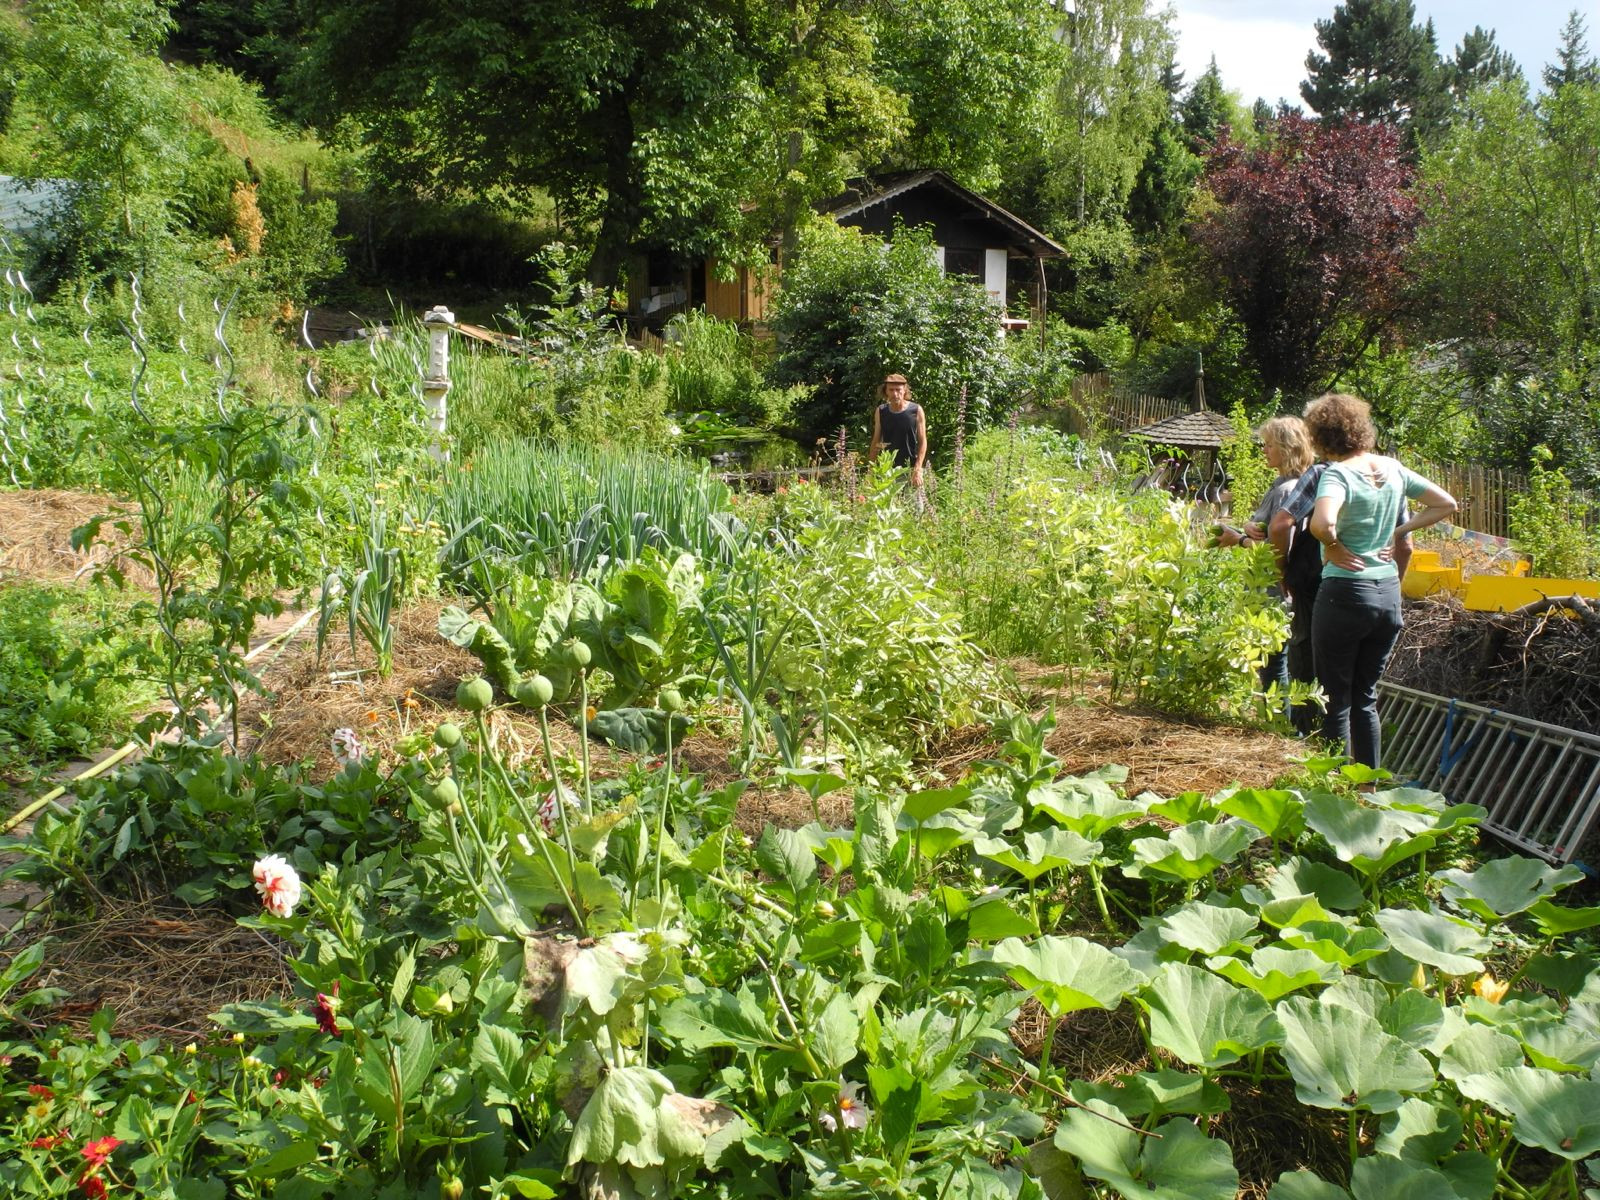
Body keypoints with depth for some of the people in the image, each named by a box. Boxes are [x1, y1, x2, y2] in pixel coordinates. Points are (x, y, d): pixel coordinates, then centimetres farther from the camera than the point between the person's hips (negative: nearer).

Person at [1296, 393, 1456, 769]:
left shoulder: (1337, 473, -15)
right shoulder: (1392, 468, 6)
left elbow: (1322, 523, -33)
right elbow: (1446, 504, 14)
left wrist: (1335, 547, -14)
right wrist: (1398, 532, 9)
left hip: (1345, 593, -6)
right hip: (1389, 594, 7)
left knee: (1335, 700, 5)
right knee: (1365, 699, 17)